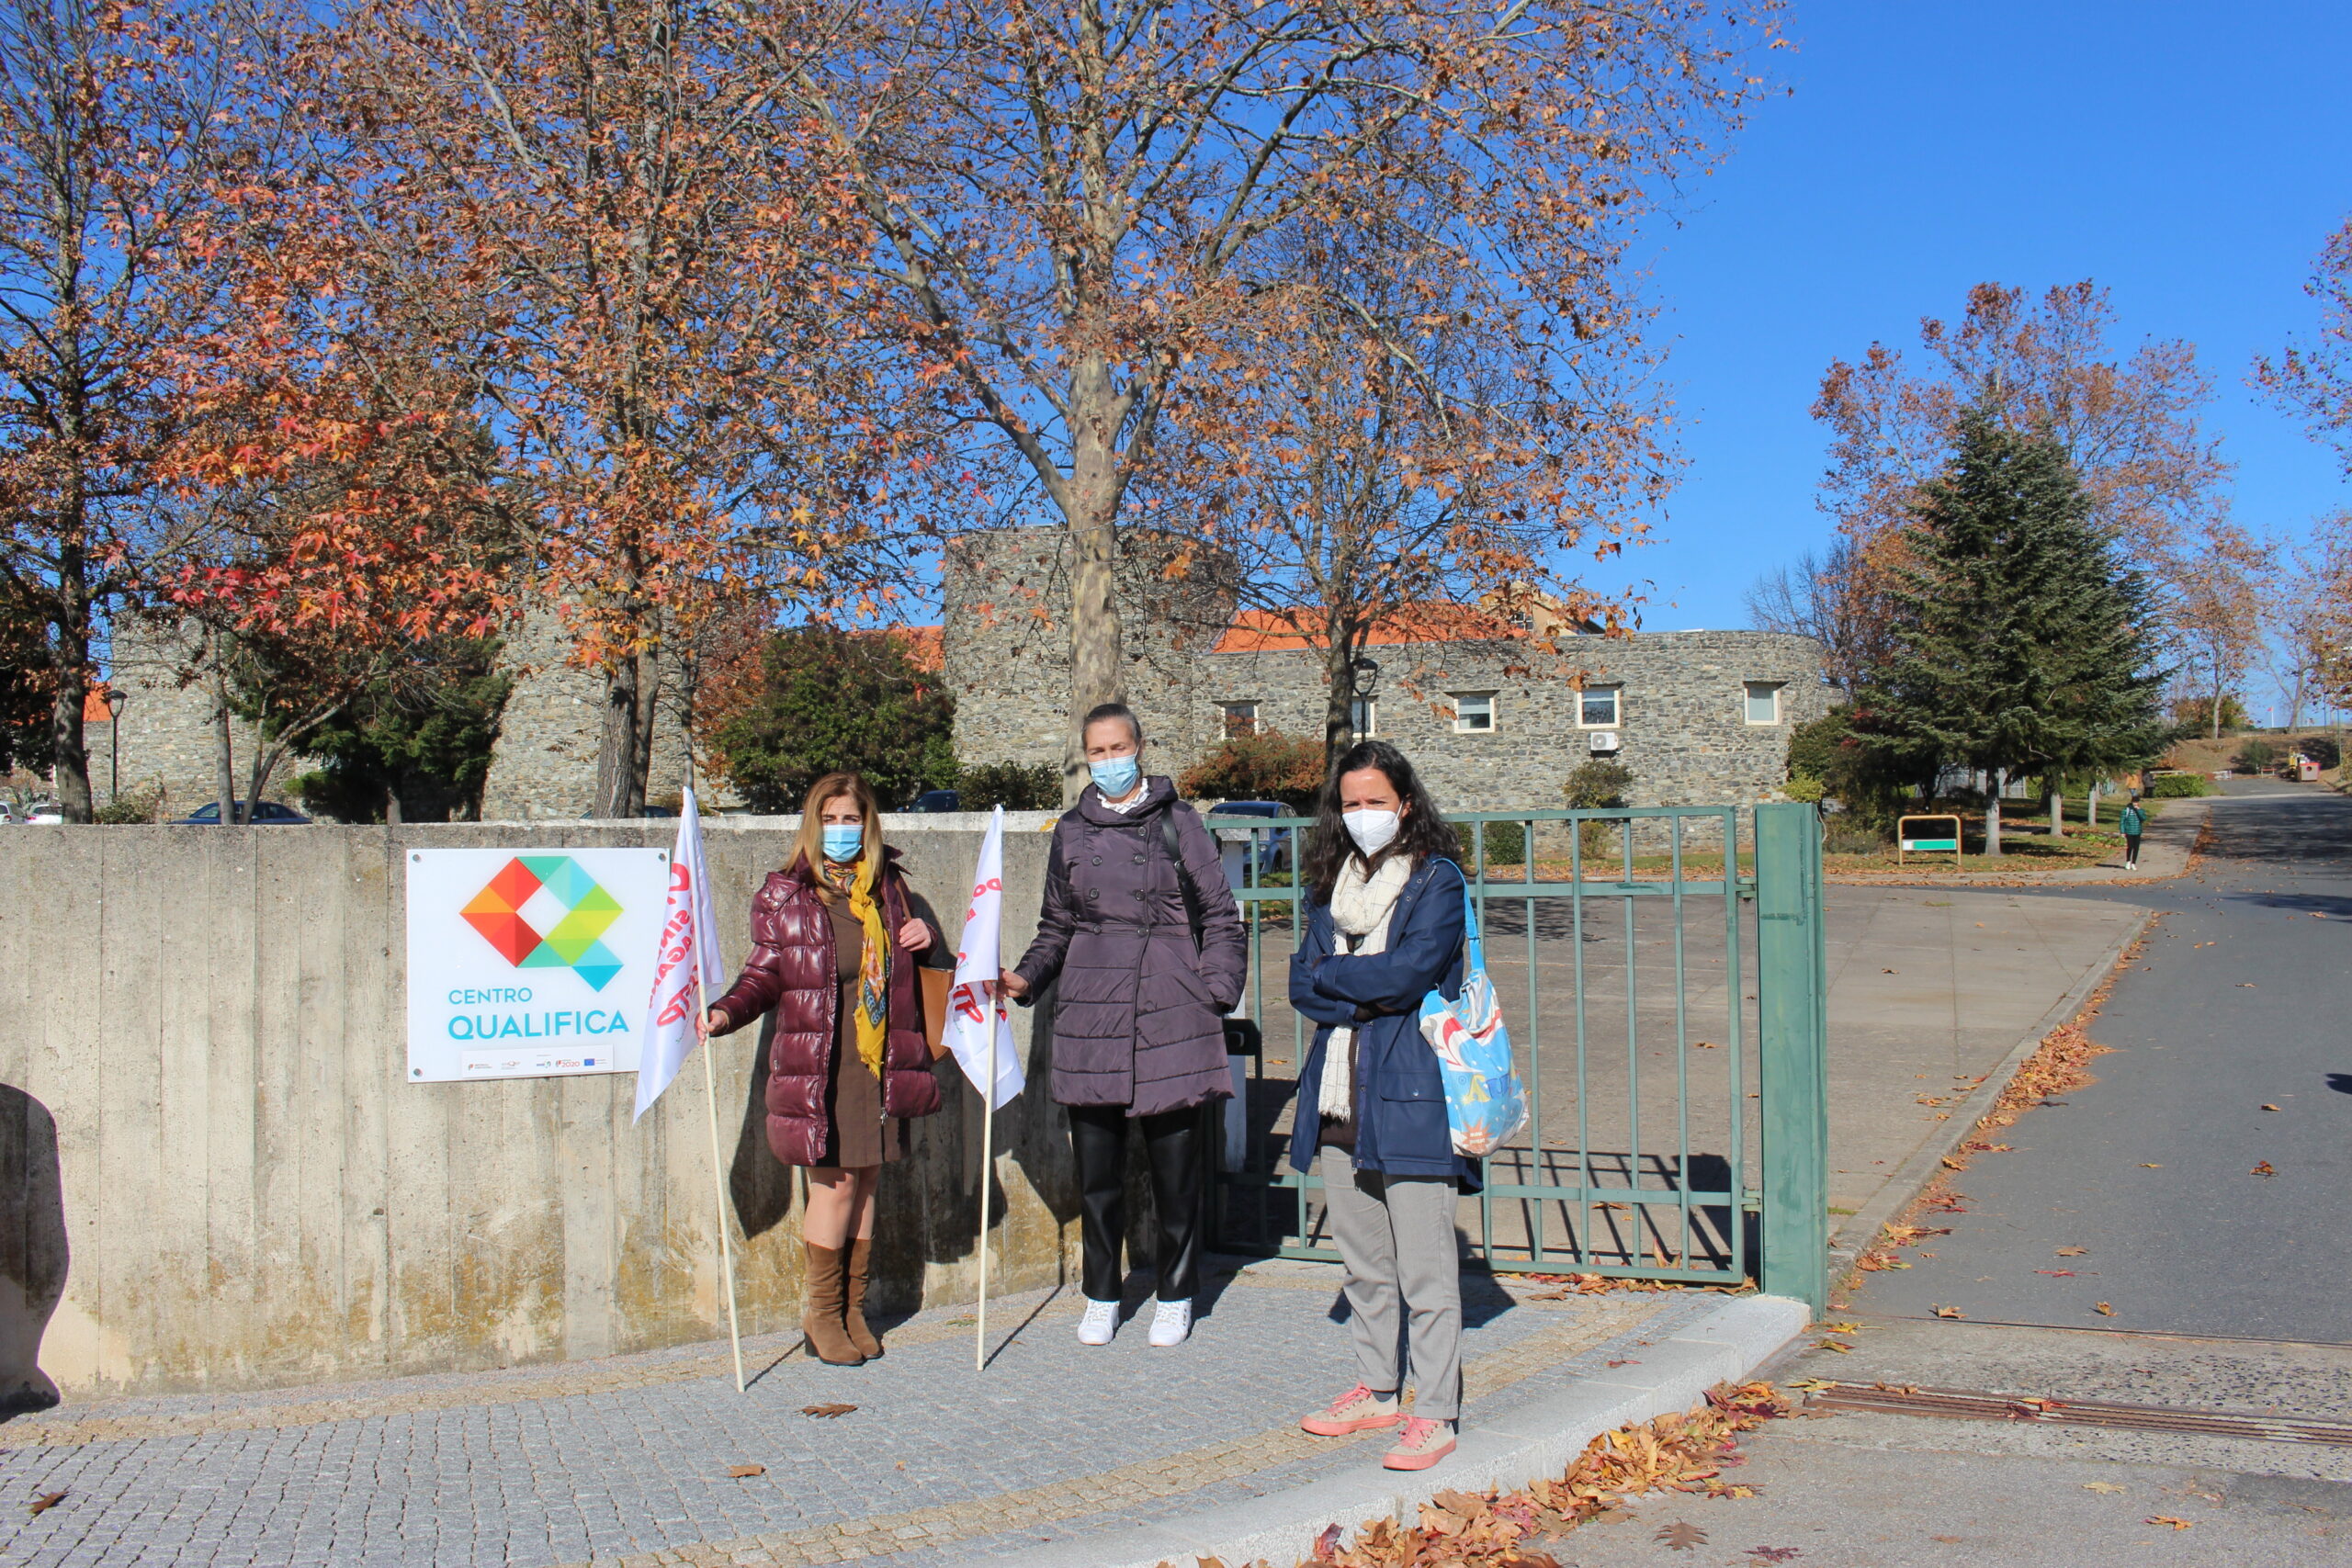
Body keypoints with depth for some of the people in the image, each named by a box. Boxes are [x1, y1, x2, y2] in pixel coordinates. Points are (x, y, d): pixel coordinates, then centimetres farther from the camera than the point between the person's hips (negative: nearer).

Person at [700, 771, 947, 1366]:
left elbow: (916, 962, 23)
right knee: (836, 1183, -3)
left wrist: (928, 940, 1)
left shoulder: (890, 888, 10)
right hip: (819, 1064, -4)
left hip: (881, 1062, 4)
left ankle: (853, 1309, 22)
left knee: (866, 1183, 9)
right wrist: (725, 1012, -17)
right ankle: (822, 1313, 14)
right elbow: (764, 976, 0)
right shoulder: (783, 895, -2)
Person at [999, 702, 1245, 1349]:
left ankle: (1175, 1297, 20)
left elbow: (1221, 915, 4)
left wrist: (1216, 993, -4)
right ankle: (1101, 1295, 23)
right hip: (1090, 1011, 3)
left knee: (1176, 1163, 3)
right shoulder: (1071, 831, 12)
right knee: (1096, 1167, 7)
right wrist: (1026, 976, 4)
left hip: (1171, 1013, -3)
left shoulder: (1178, 822, 3)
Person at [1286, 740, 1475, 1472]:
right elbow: (1303, 982, 6)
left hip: (1410, 1092, -6)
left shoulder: (1437, 880, -3)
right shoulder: (1329, 882, 14)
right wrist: (1368, 998, -10)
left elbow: (1406, 971, -15)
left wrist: (1331, 976, -2)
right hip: (1339, 1095, 6)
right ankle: (1375, 1390, 28)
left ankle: (1435, 1413, 4)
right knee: (1363, 1265, 16)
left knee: (1424, 1268, -3)